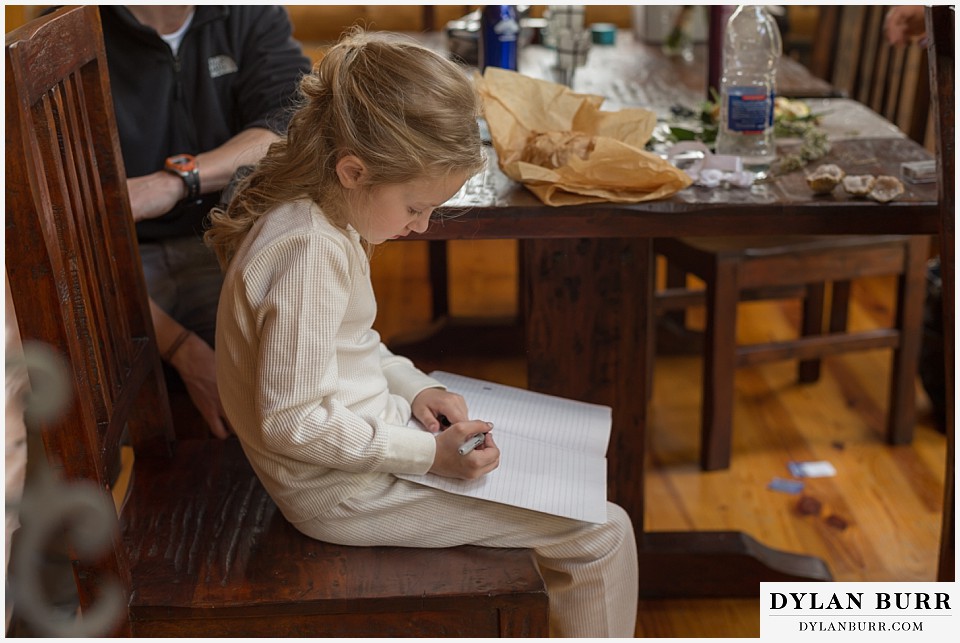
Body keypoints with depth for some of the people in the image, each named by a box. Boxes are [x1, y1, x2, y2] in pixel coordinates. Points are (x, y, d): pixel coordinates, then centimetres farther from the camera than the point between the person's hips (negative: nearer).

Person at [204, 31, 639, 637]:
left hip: (360, 440, 10)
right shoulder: (308, 251, -28)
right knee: (604, 532, -9)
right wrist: (430, 452, -23)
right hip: (342, 492, -10)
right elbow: (291, 420, -28)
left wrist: (413, 386, 2)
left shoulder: (325, 218, 3)